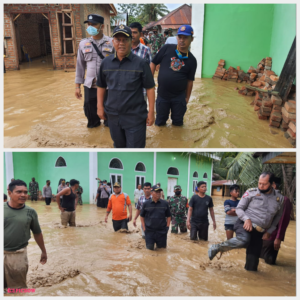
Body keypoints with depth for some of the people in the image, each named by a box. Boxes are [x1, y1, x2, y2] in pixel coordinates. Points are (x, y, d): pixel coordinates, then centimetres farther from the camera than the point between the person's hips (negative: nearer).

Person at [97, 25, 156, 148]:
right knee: (119, 146, 22)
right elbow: (101, 86, 12)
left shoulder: (141, 63, -8)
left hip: (135, 117, -4)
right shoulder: (106, 63, 3)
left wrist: (151, 112, -7)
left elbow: (150, 88, -6)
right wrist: (100, 107, 8)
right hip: (113, 116, 4)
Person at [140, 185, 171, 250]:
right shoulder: (146, 204, -1)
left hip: (162, 231, 1)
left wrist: (167, 227, 0)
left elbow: (168, 216, 7)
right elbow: (142, 216, 7)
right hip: (149, 231, 0)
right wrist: (144, 228, 1)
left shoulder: (165, 203, 0)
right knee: (150, 248, 4)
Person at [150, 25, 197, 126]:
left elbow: (190, 81, 5)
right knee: (160, 122, 14)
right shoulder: (167, 49, -5)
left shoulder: (192, 60, -2)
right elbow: (153, 63, 1)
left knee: (178, 122, 14)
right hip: (162, 95, 0)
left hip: (179, 97, 1)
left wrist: (187, 97, 9)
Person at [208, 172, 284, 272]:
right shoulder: (251, 192, -3)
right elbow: (239, 208, -1)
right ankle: (217, 248, -18)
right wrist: (247, 219, -20)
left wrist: (269, 231, 10)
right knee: (244, 240, -37)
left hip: (259, 233, 4)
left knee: (252, 265, 1)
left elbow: (278, 217, 19)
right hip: (245, 225, -4)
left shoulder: (279, 198, 6)